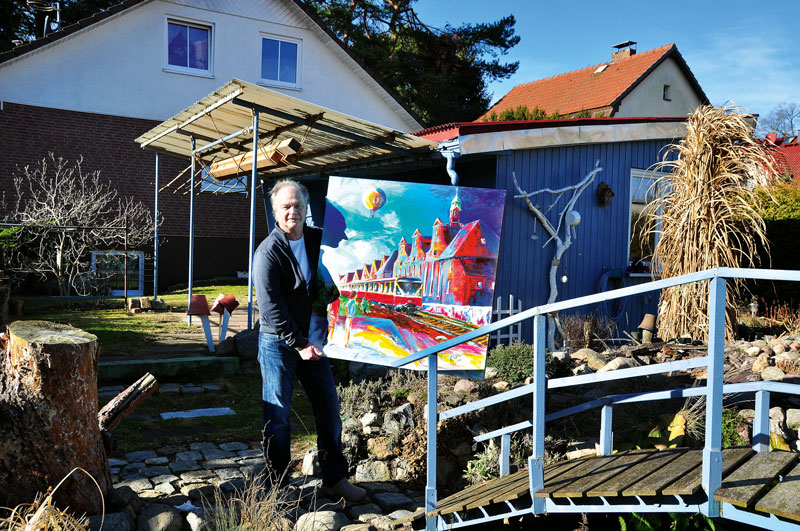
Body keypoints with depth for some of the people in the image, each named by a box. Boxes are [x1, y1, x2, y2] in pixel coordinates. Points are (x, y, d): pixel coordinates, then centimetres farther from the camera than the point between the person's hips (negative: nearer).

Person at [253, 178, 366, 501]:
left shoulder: (319, 240, 3)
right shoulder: (268, 252, -14)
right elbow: (271, 309, -16)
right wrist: (299, 344, -16)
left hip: (311, 340, 6)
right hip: (278, 344, -5)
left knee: (329, 408, 8)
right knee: (277, 414, 3)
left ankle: (334, 479, 21)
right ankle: (278, 484, 19)